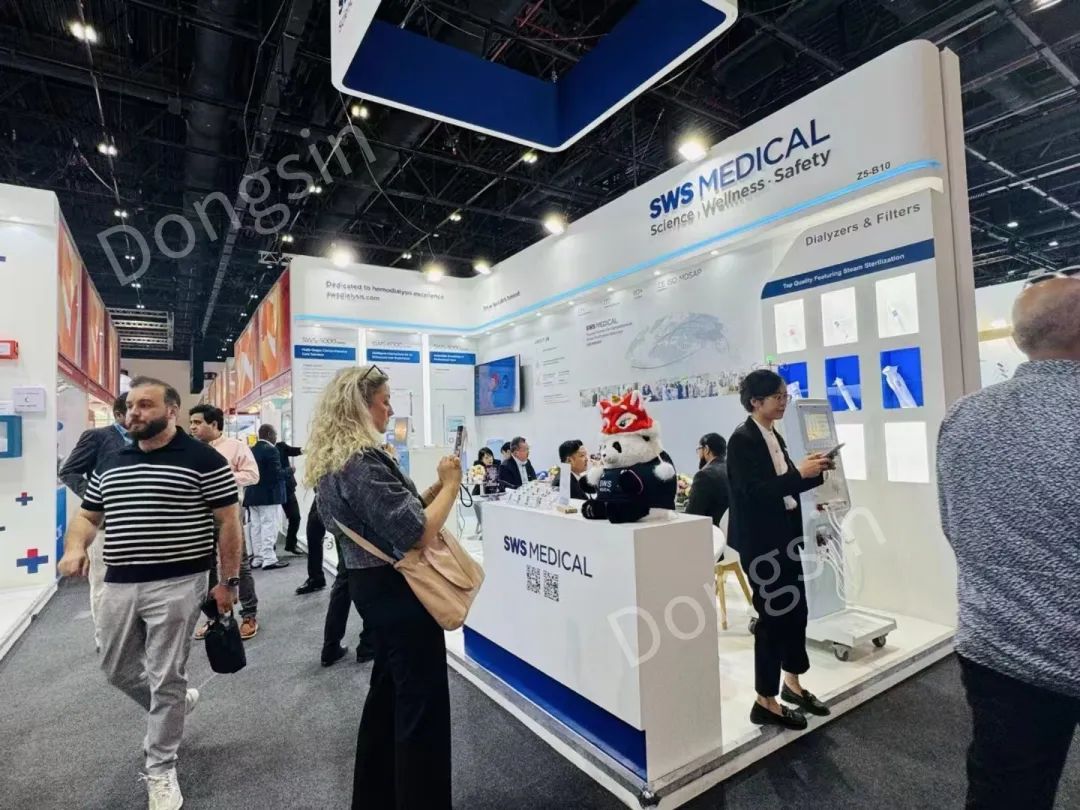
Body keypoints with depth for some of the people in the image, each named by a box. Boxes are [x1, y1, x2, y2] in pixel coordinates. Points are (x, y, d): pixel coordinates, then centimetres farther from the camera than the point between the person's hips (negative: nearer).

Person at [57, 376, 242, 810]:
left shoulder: (203, 459, -11)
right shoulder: (109, 464, 9)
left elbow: (229, 522, -9)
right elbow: (87, 515, 17)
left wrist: (228, 581, -10)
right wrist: (75, 548, -5)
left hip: (176, 586, -6)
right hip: (118, 586, 7)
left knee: (166, 680, 4)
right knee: (117, 669, 20)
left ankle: (160, 771, 24)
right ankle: (175, 704, 48)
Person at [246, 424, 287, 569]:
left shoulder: (251, 450, 10)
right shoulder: (271, 450, -15)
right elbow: (277, 474, -18)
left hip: (252, 495, 8)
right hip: (269, 495, -8)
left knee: (256, 527, 11)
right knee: (269, 527, -3)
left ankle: (258, 558, 17)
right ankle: (269, 560, -1)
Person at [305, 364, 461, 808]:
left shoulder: (334, 460, 8)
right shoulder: (363, 461, -24)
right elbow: (414, 533, -27)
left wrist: (435, 486, 3)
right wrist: (450, 485, -14)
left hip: (372, 584, 10)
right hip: (398, 590, -10)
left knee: (388, 692, 24)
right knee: (422, 703, 4)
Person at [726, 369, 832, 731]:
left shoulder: (774, 437, 11)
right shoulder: (742, 439, -16)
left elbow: (784, 487, 13)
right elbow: (755, 492, -24)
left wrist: (815, 472, 0)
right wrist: (799, 472, -24)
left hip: (783, 535, 9)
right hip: (760, 541, -9)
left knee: (795, 609, 17)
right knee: (773, 614, 0)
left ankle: (792, 685, 36)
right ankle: (765, 702, 16)